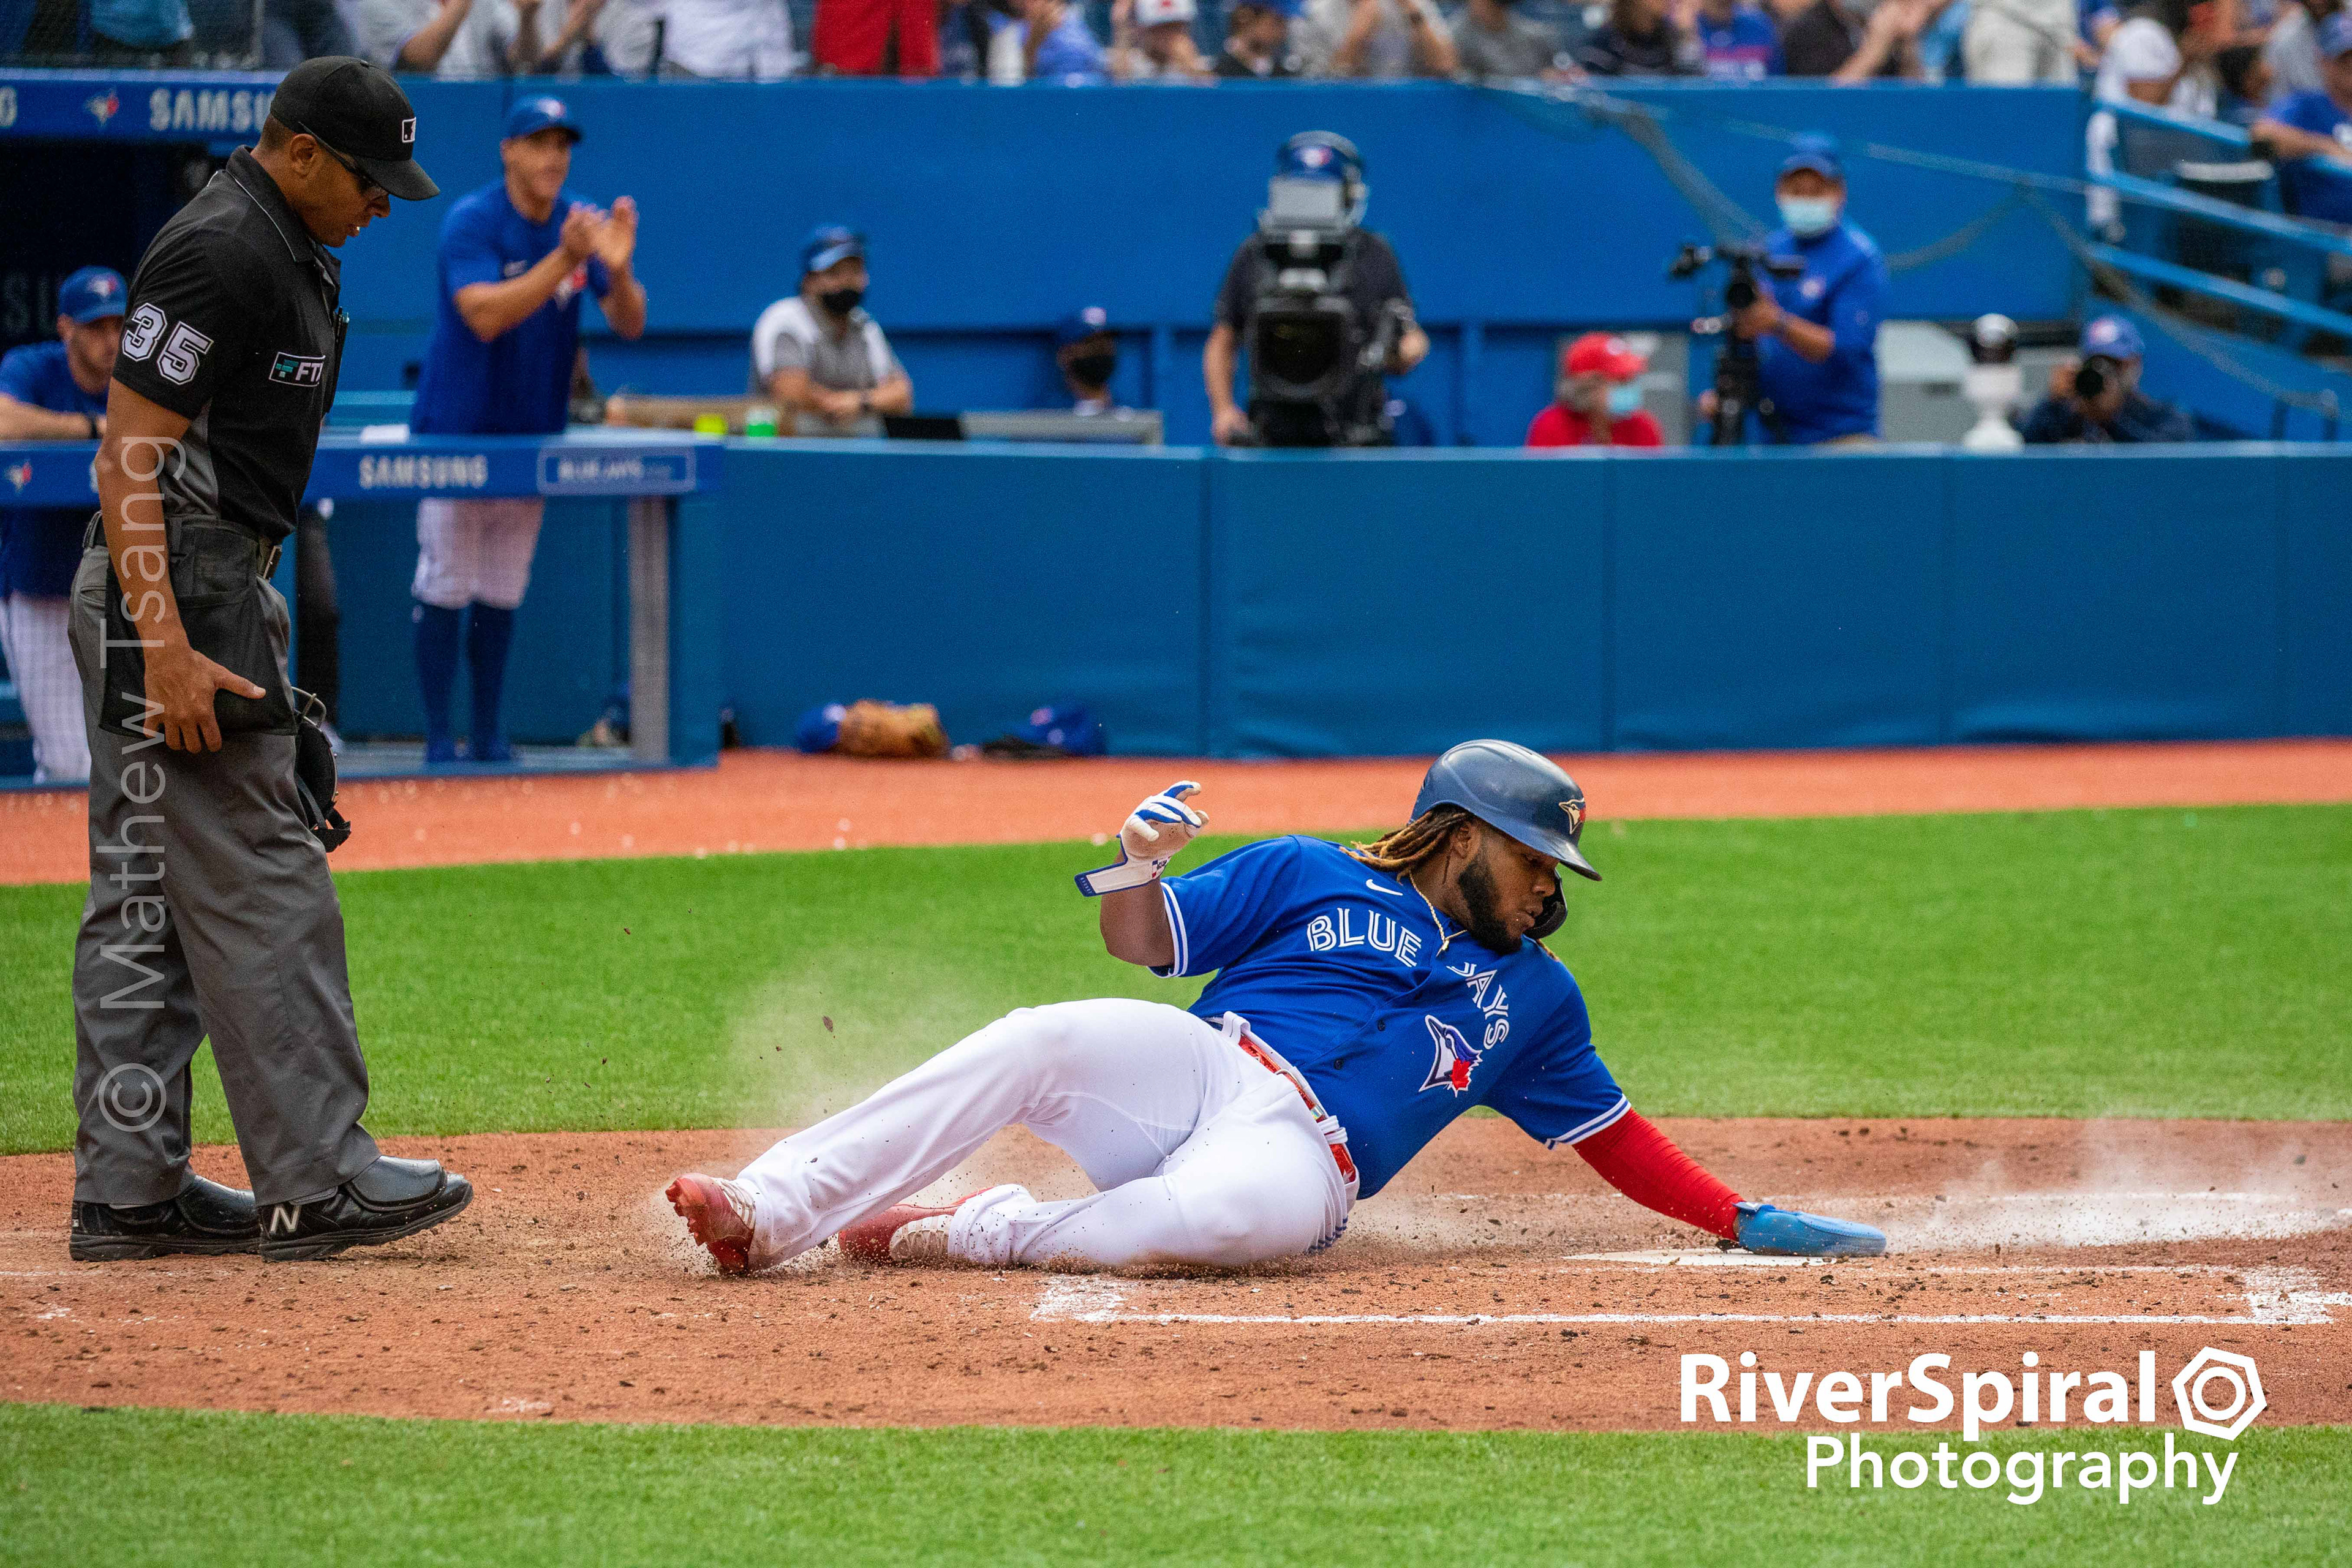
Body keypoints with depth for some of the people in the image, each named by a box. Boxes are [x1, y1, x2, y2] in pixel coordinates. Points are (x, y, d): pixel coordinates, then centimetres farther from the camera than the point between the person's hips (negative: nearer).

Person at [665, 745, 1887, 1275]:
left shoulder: (1536, 995, 27)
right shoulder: (1308, 877, 18)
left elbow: (1612, 1136, 29)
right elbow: (1146, 943, 12)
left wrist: (1742, 1222, 19)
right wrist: (1137, 869, -11)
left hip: (1300, 1149, 0)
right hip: (1197, 1061, 0)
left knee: (1245, 1213, -40)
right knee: (1040, 1041, -34)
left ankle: (968, 1235, -26)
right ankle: (768, 1216, -37)